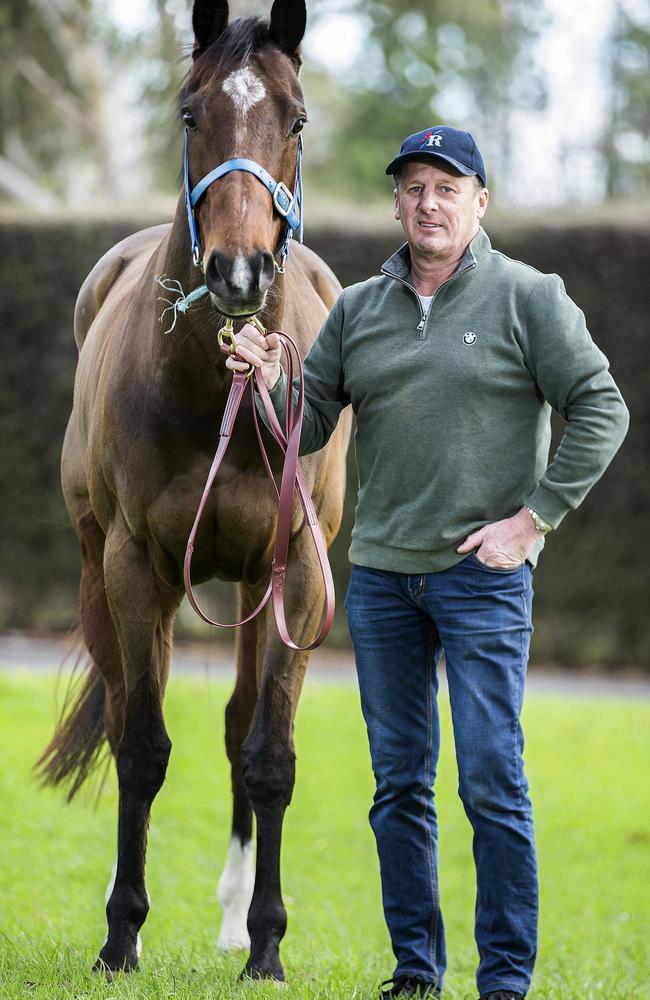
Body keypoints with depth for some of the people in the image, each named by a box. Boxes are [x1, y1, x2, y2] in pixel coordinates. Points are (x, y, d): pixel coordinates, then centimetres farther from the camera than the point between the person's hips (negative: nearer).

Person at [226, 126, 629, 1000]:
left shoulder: (528, 298, -2)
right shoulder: (357, 311, 11)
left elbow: (602, 411, -4)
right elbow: (308, 429, 11)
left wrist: (533, 517, -9)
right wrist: (269, 385, -10)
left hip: (483, 575, -5)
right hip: (379, 571, 5)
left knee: (492, 782, -7)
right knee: (399, 784, 8)